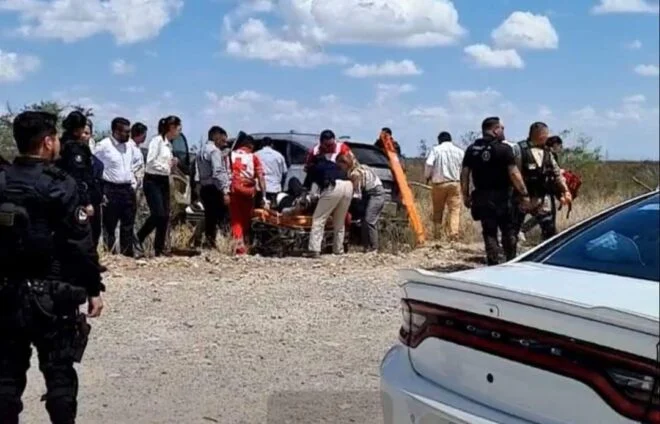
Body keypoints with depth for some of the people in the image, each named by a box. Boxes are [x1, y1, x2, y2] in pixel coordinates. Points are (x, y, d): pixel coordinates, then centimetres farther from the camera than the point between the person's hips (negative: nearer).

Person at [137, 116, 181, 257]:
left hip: (164, 181, 8)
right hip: (153, 180, -8)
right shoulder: (157, 140, -11)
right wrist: (166, 167, -13)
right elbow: (150, 161, -19)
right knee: (158, 214, -14)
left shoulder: (169, 144, 14)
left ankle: (159, 248, 10)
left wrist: (172, 165, -3)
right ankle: (138, 239, 4)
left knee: (165, 216, 4)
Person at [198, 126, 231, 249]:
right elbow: (218, 173, -19)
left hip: (205, 188, 9)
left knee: (210, 219, 9)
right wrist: (225, 191, -21)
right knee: (221, 218, -11)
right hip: (214, 189, -9)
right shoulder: (215, 151, -9)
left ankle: (209, 244, 8)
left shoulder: (203, 151, 20)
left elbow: (202, 173, 14)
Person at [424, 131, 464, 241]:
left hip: (439, 183, -1)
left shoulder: (436, 150, -1)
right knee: (455, 210, -2)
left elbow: (428, 164, -12)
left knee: (438, 211, 11)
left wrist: (427, 176, 5)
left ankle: (437, 235, 13)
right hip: (455, 183, 1)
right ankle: (453, 235, -17)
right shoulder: (459, 151, 6)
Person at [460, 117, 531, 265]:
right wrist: (524, 194, -11)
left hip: (482, 197, 4)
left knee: (489, 232, 9)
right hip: (502, 196, -3)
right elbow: (514, 173, -15)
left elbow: (464, 173, 5)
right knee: (509, 231, 11)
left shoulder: (472, 149, 5)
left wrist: (466, 195, 12)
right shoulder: (504, 149, -9)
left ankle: (493, 264, 7)